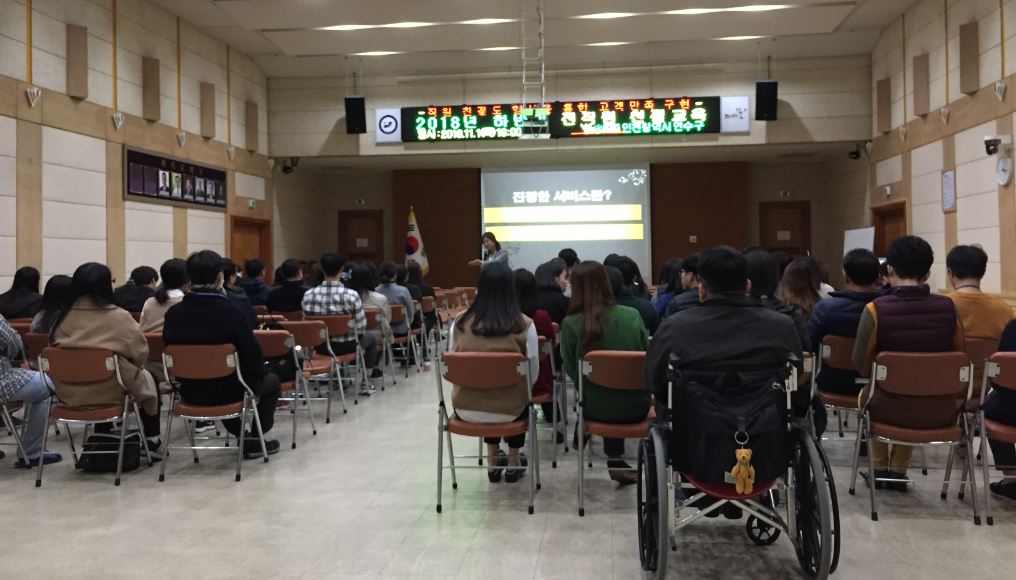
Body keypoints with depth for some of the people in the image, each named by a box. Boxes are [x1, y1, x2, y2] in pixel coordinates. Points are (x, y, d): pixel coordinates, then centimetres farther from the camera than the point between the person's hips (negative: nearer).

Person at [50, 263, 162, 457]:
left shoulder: (63, 318, -4)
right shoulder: (119, 316, -16)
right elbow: (141, 354, -8)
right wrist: (133, 366, 14)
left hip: (69, 393, 5)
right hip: (110, 391, -4)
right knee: (147, 378, 26)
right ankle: (152, 442, 32)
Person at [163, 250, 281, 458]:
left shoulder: (173, 313, -7)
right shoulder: (230, 312, -21)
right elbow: (253, 358, -18)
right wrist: (257, 372, 4)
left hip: (190, 392, 5)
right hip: (226, 392, -5)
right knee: (271, 380, 23)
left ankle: (241, 435, 40)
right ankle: (255, 440, 24)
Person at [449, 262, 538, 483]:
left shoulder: (460, 323, -5)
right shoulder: (524, 325, -12)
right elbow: (533, 374, -4)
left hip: (465, 408, 2)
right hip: (508, 409, -2)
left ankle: (493, 462, 42)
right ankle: (513, 463, 42)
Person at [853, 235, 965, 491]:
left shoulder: (876, 309, -18)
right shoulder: (948, 307, -8)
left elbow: (861, 366, -9)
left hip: (892, 410, -3)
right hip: (939, 411, 3)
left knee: (867, 393, 33)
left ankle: (880, 469, 42)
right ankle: (898, 471, 43)